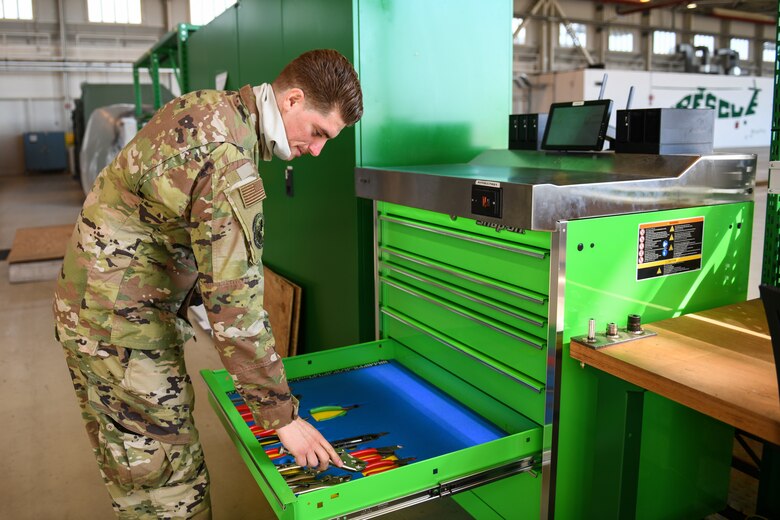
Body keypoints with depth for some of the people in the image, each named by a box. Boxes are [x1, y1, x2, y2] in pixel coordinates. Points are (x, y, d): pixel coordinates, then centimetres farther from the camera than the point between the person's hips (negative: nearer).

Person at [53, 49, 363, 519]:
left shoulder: (208, 108, 4)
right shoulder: (230, 166, -27)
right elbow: (236, 305, -28)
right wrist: (282, 415, -20)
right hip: (121, 325, -10)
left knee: (136, 470, 21)